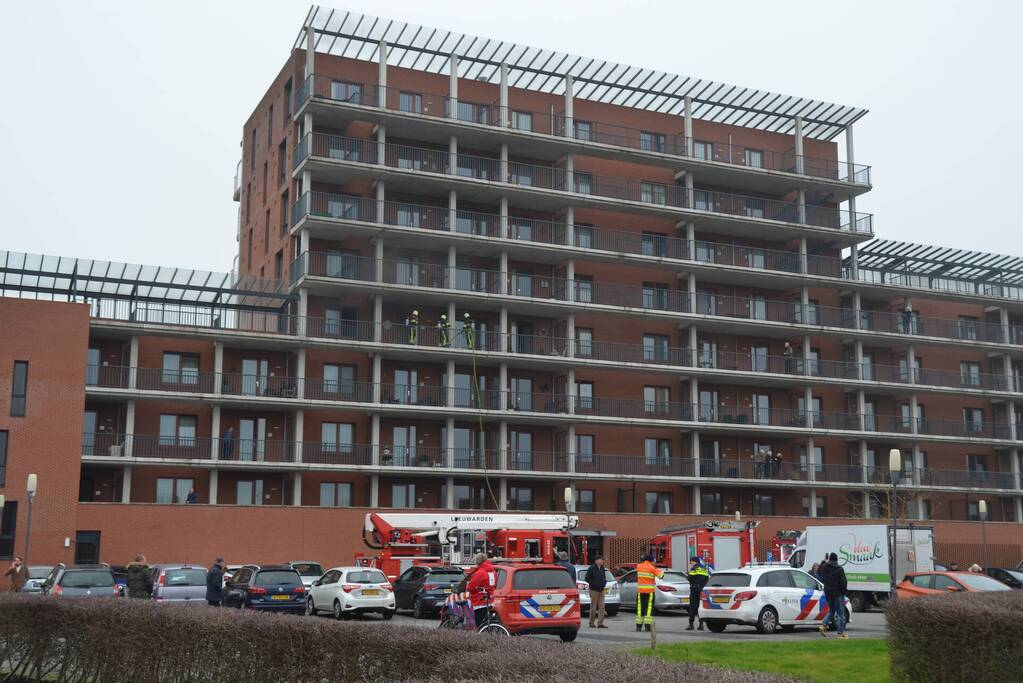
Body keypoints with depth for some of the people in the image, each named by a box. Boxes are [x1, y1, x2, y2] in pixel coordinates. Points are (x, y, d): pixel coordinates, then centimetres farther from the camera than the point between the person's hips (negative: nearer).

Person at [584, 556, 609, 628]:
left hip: (601, 590, 6)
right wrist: (595, 584, -18)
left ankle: (600, 623, 1)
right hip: (594, 590, -6)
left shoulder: (602, 568, 12)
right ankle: (591, 623, 12)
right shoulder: (591, 568, -9)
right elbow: (587, 578, -11)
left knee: (601, 607, 0)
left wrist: (604, 583, 4)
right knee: (593, 607, 1)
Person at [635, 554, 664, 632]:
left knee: (640, 608, 8)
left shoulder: (639, 566, 6)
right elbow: (660, 575, -12)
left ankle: (638, 625, 8)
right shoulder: (652, 568, -7)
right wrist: (661, 571, 11)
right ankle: (647, 625, -7)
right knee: (649, 608, -1)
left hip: (640, 591, 4)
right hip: (649, 591, -4)